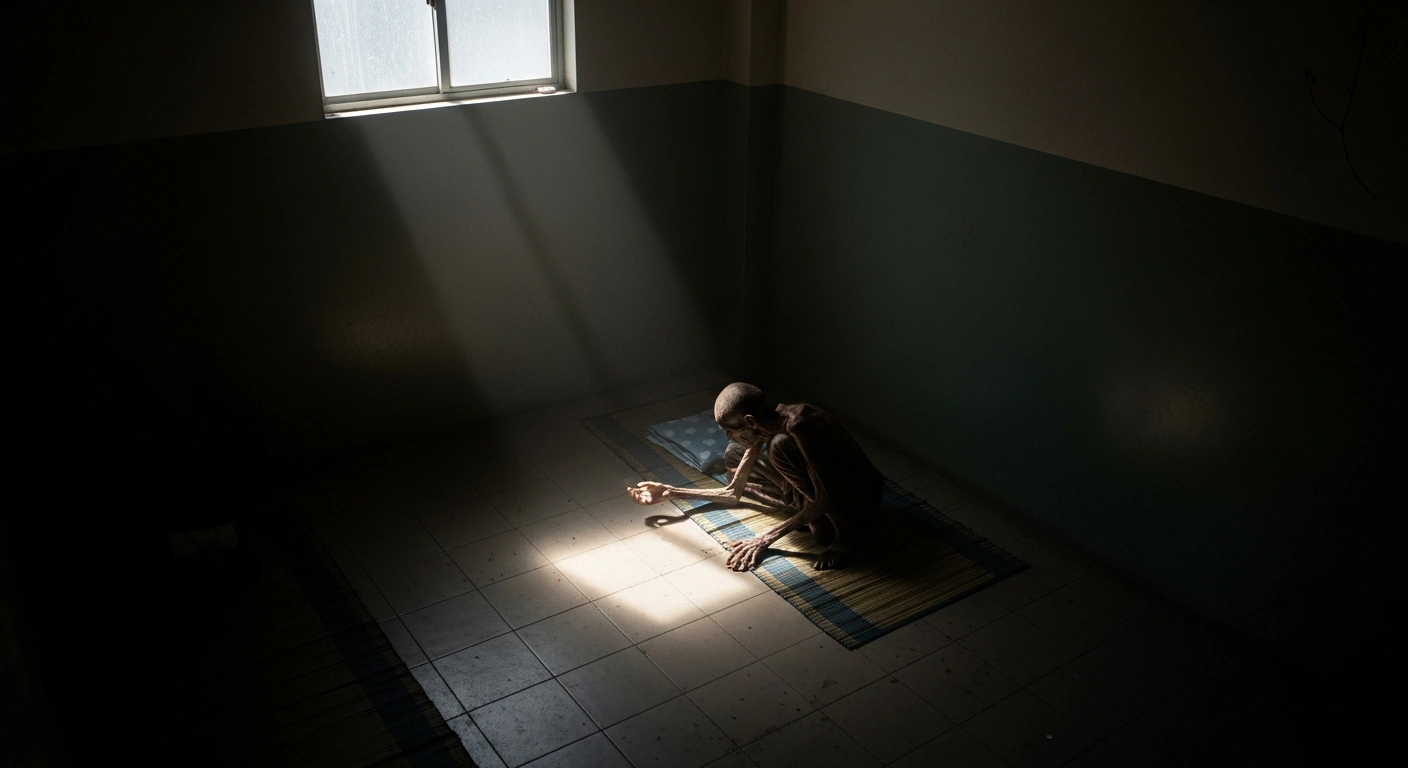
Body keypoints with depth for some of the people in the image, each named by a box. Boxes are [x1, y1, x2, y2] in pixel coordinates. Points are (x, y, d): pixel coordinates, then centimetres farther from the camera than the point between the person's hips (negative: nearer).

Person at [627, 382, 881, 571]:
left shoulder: (798, 426, -31)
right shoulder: (762, 428, -5)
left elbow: (824, 499, -31)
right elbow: (733, 494, 5)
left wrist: (766, 538, -31)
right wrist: (671, 493, 3)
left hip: (857, 499, -8)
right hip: (821, 484, 8)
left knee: (779, 445, -31)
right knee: (734, 455, 7)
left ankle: (846, 531, -18)